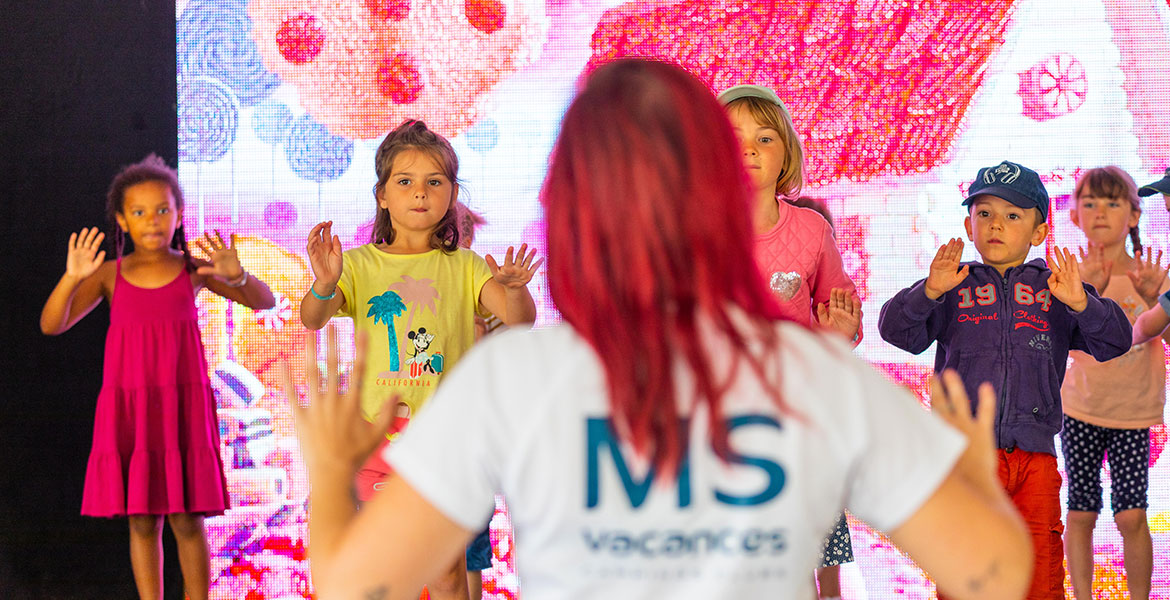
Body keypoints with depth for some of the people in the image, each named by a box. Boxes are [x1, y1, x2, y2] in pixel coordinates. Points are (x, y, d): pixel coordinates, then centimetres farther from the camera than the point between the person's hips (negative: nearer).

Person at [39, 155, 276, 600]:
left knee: (187, 519, -1)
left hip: (181, 407, -1)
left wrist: (235, 274, -23)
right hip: (127, 408, 1)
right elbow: (51, 325, -2)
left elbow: (264, 301, -2)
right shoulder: (110, 275, 4)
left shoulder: (193, 270, 3)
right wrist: (72, 278, -20)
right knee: (142, 520, 3)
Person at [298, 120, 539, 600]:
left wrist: (513, 290, -34)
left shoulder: (465, 267, 4)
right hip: (377, 436, 0)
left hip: (446, 440, 0)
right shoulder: (359, 265, 3)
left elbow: (520, 319, -10)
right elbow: (312, 319, -12)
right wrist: (325, 285, -34)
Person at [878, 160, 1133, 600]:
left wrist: (1081, 303, -18)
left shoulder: (1054, 288, 9)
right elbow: (896, 329, -4)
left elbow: (1115, 341, 1)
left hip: (1034, 455, 1)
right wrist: (929, 292, -21)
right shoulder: (953, 289, 7)